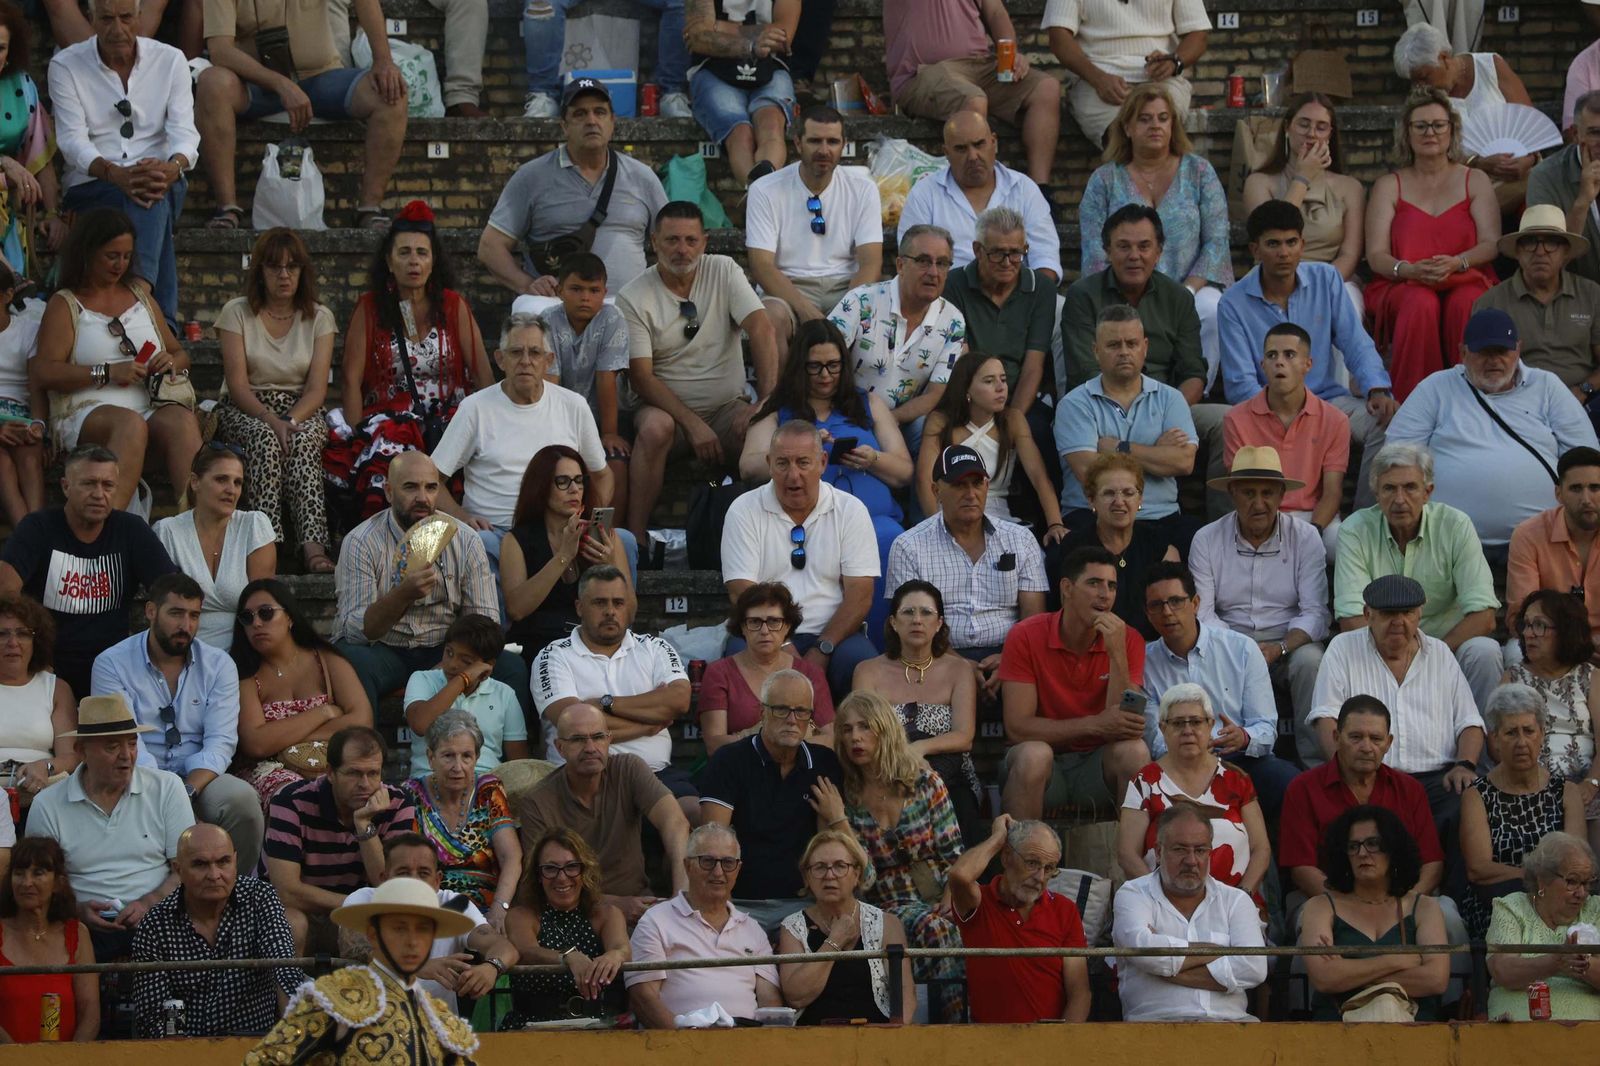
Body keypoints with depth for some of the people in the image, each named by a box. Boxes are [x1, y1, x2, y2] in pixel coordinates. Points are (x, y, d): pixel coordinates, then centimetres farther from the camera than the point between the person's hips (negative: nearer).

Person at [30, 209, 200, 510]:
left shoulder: (139, 294, 26)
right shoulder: (65, 305, 11)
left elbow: (179, 354, 31)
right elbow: (43, 373, -2)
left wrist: (172, 362, 5)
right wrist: (108, 373, -10)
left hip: (151, 409, 4)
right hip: (87, 415, -4)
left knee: (182, 420, -33)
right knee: (131, 424, -39)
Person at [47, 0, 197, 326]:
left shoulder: (170, 60, 8)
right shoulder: (65, 66, 2)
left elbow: (184, 131, -3)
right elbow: (72, 140, -9)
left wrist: (173, 168, -29)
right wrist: (117, 175, -30)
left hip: (161, 178, 2)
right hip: (92, 185, -2)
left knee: (155, 194, -37)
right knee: (152, 203, -36)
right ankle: (165, 319, -48)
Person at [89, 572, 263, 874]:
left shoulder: (219, 665, 6)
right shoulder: (112, 664, -1)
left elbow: (220, 741, -5)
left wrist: (188, 789, -24)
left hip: (200, 778, 2)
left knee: (242, 798, -30)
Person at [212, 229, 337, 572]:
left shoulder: (320, 318, 7)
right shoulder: (237, 313, 2)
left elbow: (317, 388, -2)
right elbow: (238, 385, -7)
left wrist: (291, 421, -22)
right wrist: (272, 421, -24)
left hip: (301, 412, 1)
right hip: (244, 411, -1)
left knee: (303, 441, -34)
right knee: (264, 439, -36)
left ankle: (313, 545, -52)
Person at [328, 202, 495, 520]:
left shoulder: (453, 306, 10)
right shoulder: (370, 309, 7)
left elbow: (484, 377, 7)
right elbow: (351, 379, 1)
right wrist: (357, 434, -10)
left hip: (448, 418, 1)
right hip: (388, 419, -1)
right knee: (386, 458, -35)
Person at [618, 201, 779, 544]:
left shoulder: (724, 271, 0)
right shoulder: (633, 298, -6)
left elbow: (761, 329, -11)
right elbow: (641, 377, -10)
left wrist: (766, 401, -25)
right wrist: (692, 424, -22)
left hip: (726, 406, 2)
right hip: (664, 404, -2)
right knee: (656, 428, -36)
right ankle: (635, 538, -33)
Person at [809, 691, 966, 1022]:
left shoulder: (926, 783, 7)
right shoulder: (842, 799, 6)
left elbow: (954, 859, 4)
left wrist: (949, 906, -12)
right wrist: (837, 822, -6)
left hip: (940, 901, 1)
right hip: (890, 908, -1)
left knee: (951, 927, -36)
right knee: (936, 929, -36)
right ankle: (951, 1026, -33)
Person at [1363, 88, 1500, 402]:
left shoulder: (1476, 181, 17)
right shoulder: (1389, 186, 15)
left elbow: (1492, 244, 4)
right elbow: (1375, 255, 4)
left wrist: (1456, 263, -18)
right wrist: (1409, 270, -19)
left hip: (1467, 281, 0)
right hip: (1403, 287, 0)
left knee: (1465, 304, -37)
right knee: (1421, 305, -37)